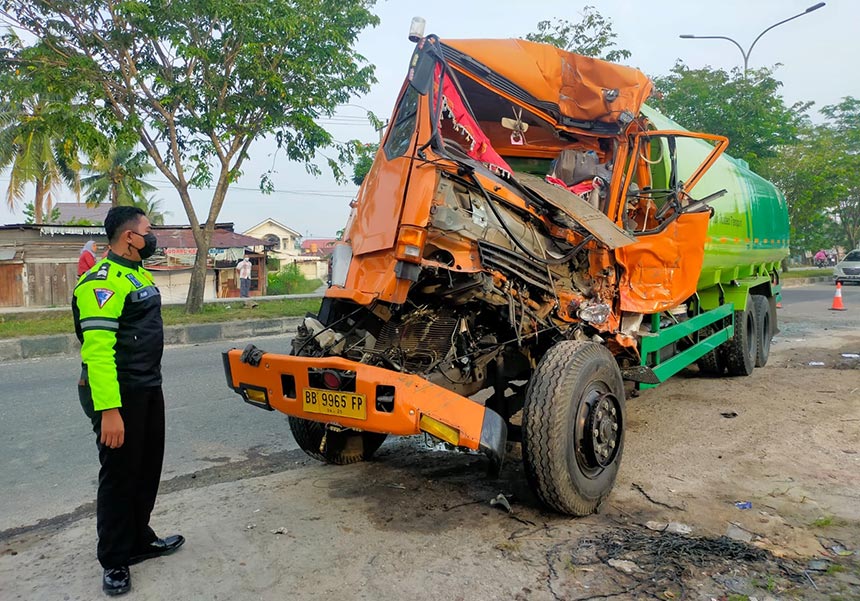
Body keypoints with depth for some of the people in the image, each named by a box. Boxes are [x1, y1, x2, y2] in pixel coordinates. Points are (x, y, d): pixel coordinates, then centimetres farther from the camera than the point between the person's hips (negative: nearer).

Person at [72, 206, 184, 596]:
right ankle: (114, 561, 19)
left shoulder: (140, 274, 13)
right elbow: (97, 350, -25)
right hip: (119, 394, -9)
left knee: (148, 469, 17)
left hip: (148, 389, 9)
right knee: (119, 473, 3)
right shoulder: (103, 281, -19)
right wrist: (108, 410, -28)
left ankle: (139, 541, 34)